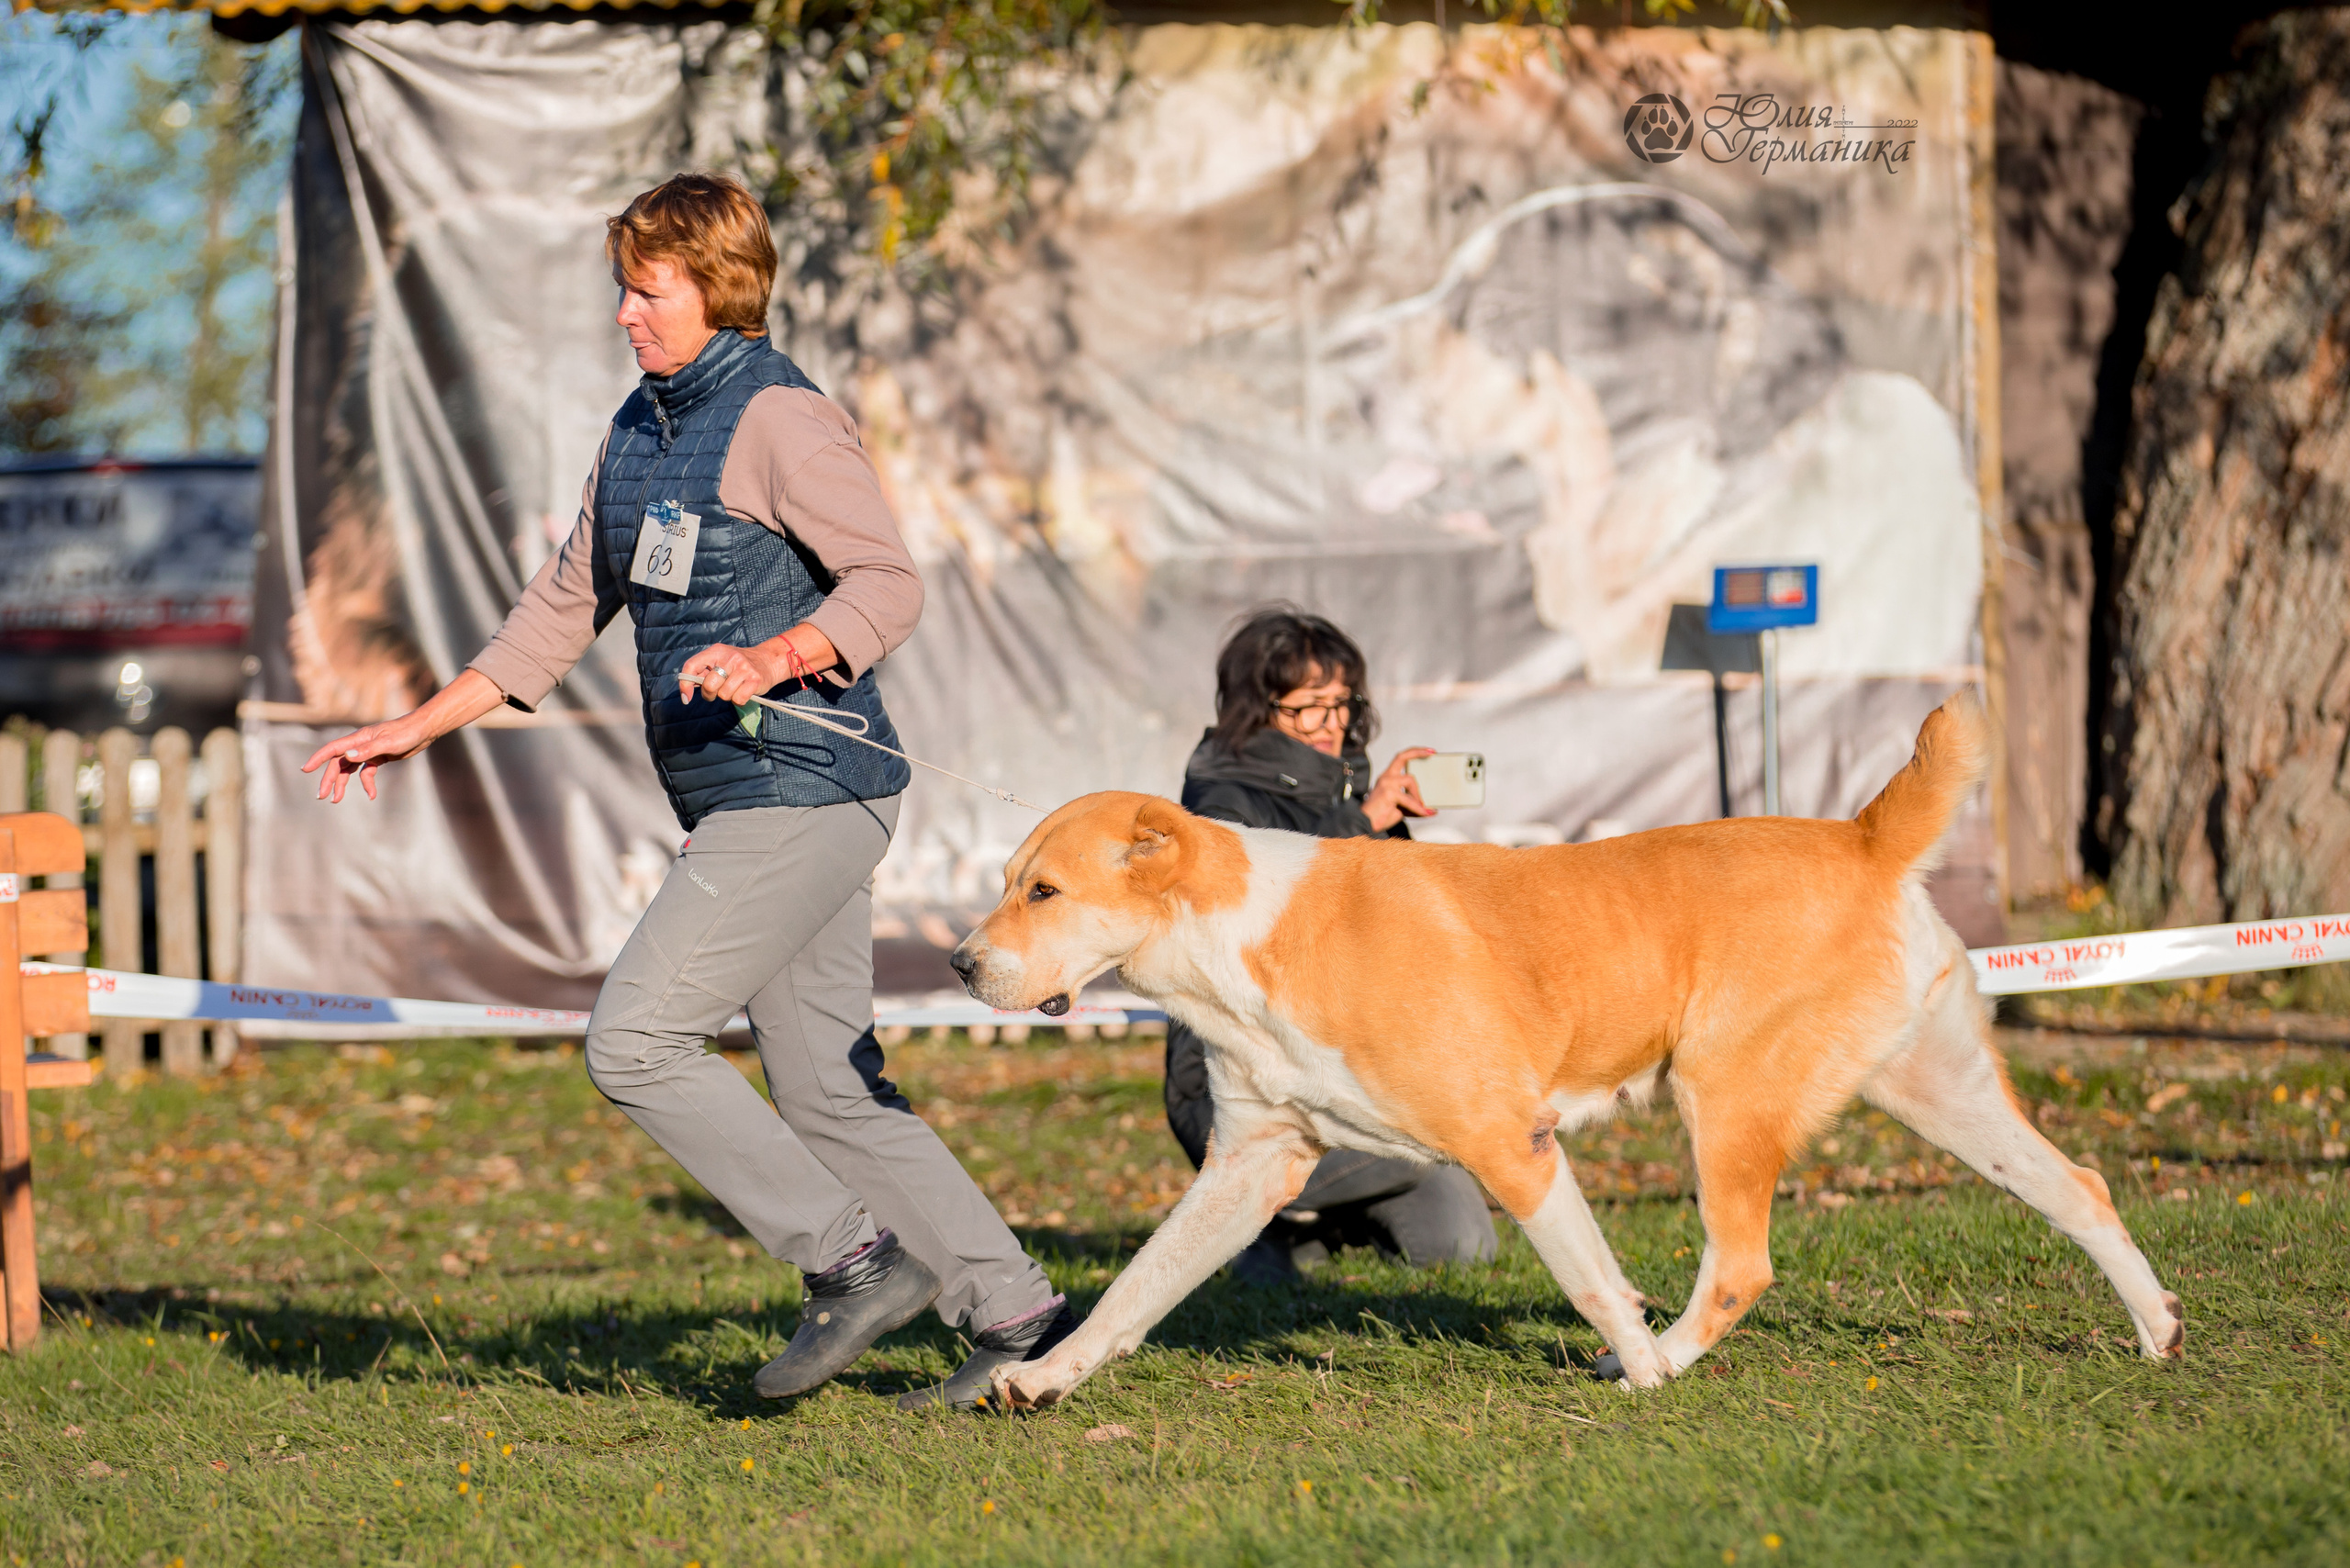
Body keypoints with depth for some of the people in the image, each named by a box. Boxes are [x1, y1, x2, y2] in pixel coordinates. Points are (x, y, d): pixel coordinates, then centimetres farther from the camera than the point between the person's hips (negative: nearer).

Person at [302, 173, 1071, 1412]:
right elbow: (566, 607, 23)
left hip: (799, 791, -9)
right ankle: (1017, 1318, 11)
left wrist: (774, 657, -35)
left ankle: (852, 1261, -6)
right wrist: (417, 728, 19)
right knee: (827, 1089, 8)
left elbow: (886, 585, -18)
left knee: (635, 1041, -12)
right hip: (745, 803, 9)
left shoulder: (780, 418, -10)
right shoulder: (639, 429, 17)